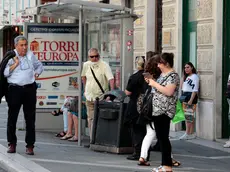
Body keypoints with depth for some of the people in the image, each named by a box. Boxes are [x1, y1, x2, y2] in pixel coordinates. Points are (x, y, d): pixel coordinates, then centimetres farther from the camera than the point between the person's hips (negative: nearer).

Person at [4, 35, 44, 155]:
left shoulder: (31, 55, 11)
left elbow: (39, 66, 28)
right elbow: (5, 73, -8)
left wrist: (36, 73, 10)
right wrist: (16, 63, -13)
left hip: (30, 89, 2)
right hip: (15, 89, -2)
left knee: (30, 118, 2)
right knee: (12, 117, 3)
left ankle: (30, 146, 6)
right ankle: (12, 144, 15)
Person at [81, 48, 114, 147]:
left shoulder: (104, 66, -13)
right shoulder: (86, 65, 5)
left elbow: (111, 79, -22)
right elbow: (83, 76, 24)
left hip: (101, 97, -5)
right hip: (89, 97, 5)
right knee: (91, 119, 9)